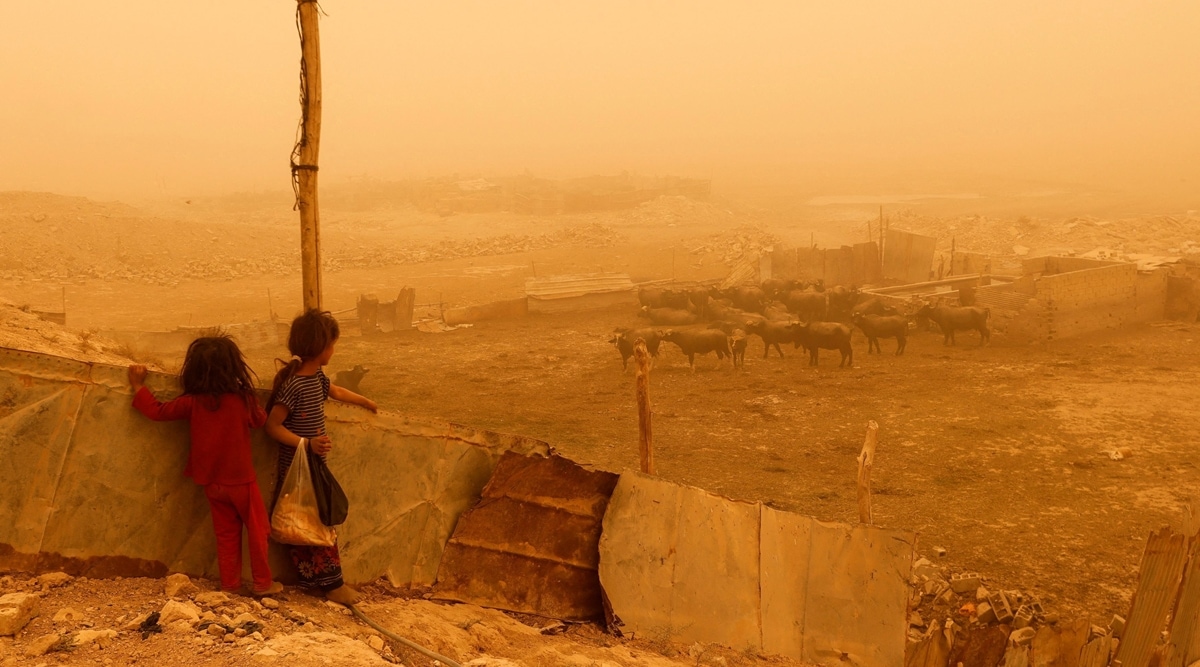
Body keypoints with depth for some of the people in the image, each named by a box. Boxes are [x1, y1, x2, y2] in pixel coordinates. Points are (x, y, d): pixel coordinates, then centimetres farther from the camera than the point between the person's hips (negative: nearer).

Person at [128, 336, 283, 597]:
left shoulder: (192, 402, -10)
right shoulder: (243, 399, -14)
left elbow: (158, 411, 0)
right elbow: (260, 420, 4)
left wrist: (138, 386, 10)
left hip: (212, 482, 3)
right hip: (241, 480, -3)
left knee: (227, 533, 16)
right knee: (257, 530, 9)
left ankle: (230, 583, 20)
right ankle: (262, 582, 12)